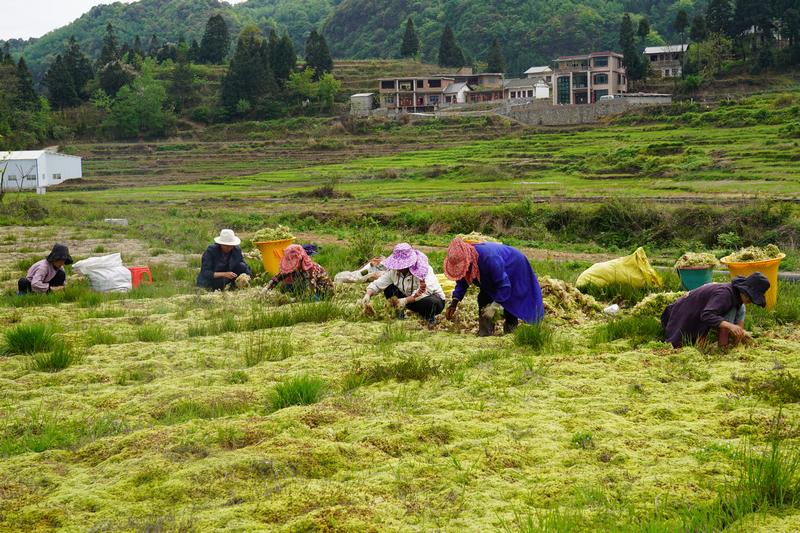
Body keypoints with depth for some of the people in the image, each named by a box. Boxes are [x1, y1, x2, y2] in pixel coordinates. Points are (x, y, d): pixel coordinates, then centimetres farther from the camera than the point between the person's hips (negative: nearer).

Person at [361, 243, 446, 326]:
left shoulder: (423, 270, -27)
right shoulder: (393, 271, -11)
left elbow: (426, 292, -38)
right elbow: (377, 284, -8)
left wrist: (406, 300, -45)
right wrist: (368, 295, -28)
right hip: (410, 299, 5)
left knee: (430, 302, -41)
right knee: (388, 289, -11)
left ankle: (430, 317, -8)